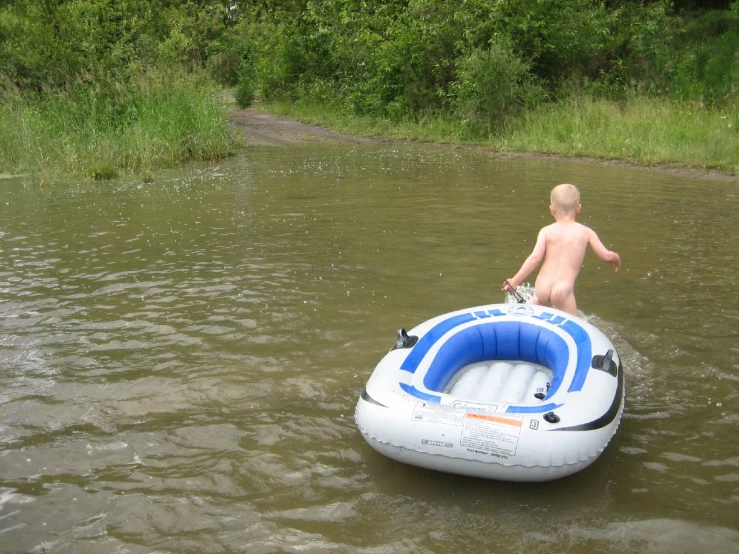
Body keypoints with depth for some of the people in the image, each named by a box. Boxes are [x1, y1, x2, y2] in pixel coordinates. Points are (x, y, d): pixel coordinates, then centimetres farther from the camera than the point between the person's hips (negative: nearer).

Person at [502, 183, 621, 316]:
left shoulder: (546, 231, 3)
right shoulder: (586, 232, 5)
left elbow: (535, 258, -7)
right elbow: (606, 256, 8)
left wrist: (515, 281, -2)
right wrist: (616, 258, 32)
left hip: (542, 287, 2)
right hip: (563, 291, -2)